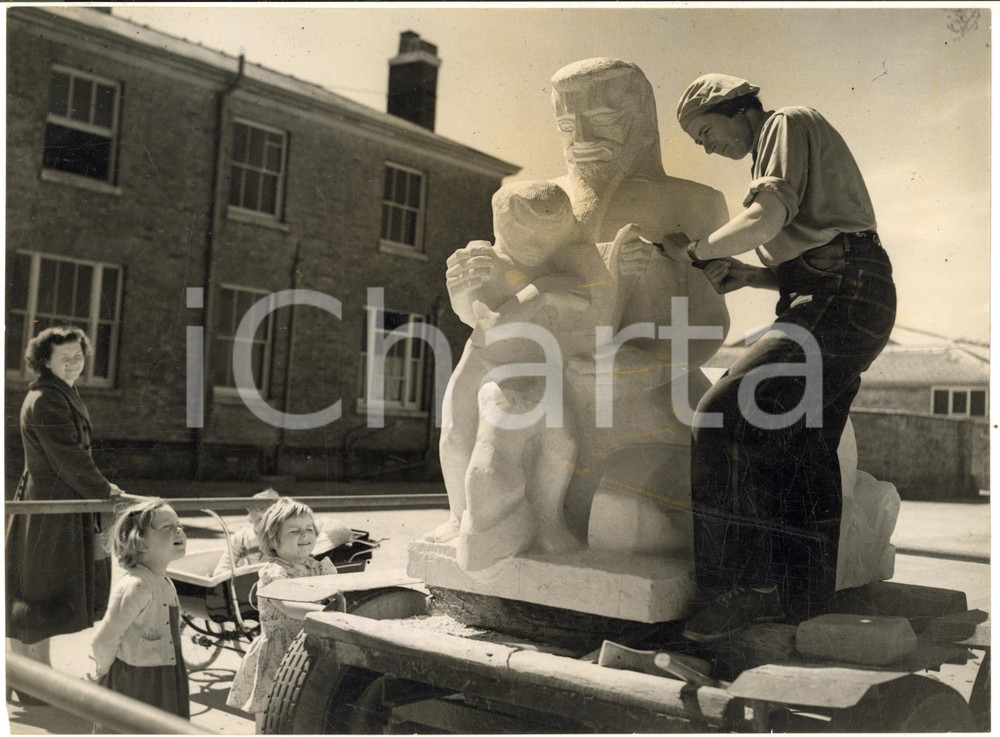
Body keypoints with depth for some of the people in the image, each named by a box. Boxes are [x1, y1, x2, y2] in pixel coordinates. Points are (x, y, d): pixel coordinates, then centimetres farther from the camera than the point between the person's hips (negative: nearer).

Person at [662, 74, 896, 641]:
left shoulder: (788, 123, 3)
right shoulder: (788, 145, 31)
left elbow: (766, 217, -16)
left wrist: (696, 250, -3)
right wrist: (745, 274, 12)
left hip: (842, 297, -10)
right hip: (842, 302, 10)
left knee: (725, 418, -17)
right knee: (802, 450, 6)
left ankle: (745, 587, -16)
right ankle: (801, 599, 8)